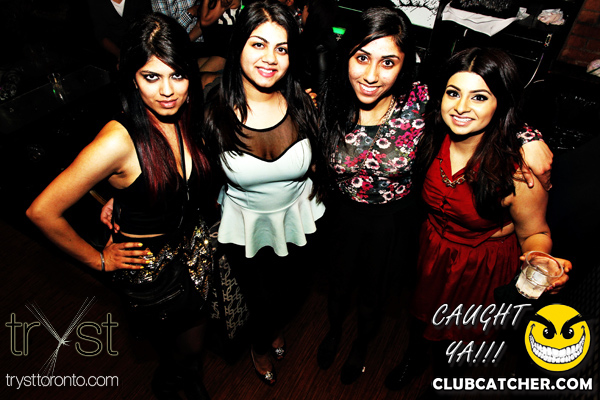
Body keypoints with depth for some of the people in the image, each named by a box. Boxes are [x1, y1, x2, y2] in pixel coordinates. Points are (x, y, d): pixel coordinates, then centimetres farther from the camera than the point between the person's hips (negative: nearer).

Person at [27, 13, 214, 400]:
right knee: (188, 344, 17)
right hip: (150, 264, -5)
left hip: (194, 244, 5)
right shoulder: (119, 140, -31)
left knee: (195, 322, 26)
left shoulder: (189, 116, -13)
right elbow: (42, 211, -25)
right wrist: (98, 260, -11)